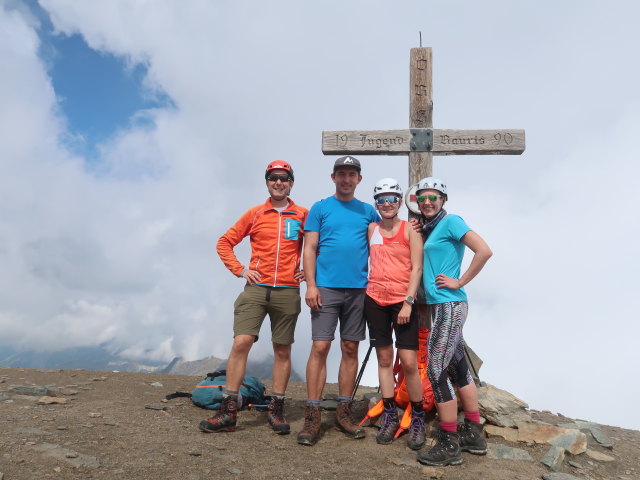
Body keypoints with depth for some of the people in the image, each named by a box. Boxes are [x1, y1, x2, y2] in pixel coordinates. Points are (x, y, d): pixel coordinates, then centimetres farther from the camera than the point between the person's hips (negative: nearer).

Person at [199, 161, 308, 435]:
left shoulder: (303, 216, 6)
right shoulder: (254, 214, 8)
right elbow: (225, 242, 12)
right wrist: (239, 270, 2)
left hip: (288, 292, 0)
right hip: (256, 289, 0)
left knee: (282, 350, 7)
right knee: (241, 342, -9)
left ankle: (277, 410, 20)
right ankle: (229, 411, 0)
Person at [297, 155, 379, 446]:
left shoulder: (368, 211, 12)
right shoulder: (320, 209, 5)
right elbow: (309, 249, 0)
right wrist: (311, 285, -8)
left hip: (358, 289, 3)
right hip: (326, 288, -3)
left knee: (350, 349, 7)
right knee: (320, 347, -6)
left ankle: (344, 412, 19)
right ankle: (312, 417, 2)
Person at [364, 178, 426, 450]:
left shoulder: (410, 230, -1)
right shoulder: (371, 229, 8)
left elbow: (417, 267, -5)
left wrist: (408, 302, -13)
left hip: (403, 301, -3)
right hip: (375, 300, 3)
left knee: (409, 362, -6)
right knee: (384, 359, 9)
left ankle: (417, 419, 13)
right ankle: (390, 417, 21)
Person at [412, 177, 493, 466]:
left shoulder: (450, 221, -9)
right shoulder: (428, 229, 15)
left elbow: (484, 251, -19)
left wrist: (460, 282, -16)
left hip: (449, 306, -9)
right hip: (441, 306, 9)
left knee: (437, 371, -6)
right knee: (459, 369, 15)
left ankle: (449, 446, 5)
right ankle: (474, 436, 27)